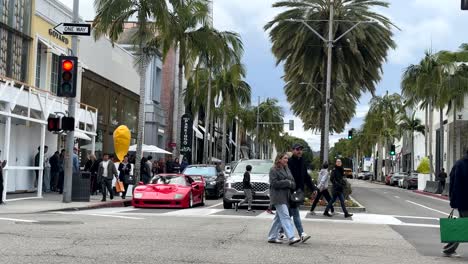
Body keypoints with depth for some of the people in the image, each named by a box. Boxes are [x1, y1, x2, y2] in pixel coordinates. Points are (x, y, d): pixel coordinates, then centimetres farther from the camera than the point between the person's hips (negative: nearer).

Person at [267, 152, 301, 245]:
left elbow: (292, 181, 18)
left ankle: (272, 237, 20)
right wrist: (287, 182, -12)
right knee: (285, 217, -15)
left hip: (286, 197, 8)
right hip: (278, 197, -8)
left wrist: (291, 184, -5)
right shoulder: (274, 170, -7)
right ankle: (291, 238, -22)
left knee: (279, 218, 12)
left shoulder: (287, 169, 17)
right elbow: (274, 183, -15)